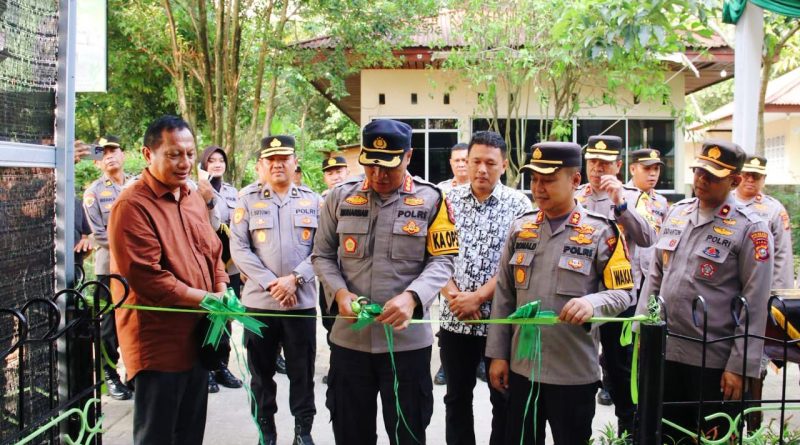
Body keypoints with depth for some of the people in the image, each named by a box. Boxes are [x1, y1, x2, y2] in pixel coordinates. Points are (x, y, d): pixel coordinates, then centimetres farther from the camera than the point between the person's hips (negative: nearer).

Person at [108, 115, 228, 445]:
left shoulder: (194, 199, 10)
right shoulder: (132, 206, -17)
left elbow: (213, 252, 17)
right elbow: (147, 278, -23)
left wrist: (222, 292, -2)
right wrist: (207, 300, -17)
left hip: (198, 336, 8)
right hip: (159, 343, -8)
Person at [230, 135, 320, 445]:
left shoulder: (313, 201, 6)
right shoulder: (247, 202, 4)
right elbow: (238, 248, -3)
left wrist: (294, 279, -13)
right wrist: (270, 283, -14)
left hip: (302, 301, 0)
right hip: (258, 300, 0)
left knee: (302, 370, 7)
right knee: (261, 370, 9)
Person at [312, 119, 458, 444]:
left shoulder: (430, 199, -3)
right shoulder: (340, 197, 3)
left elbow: (442, 261, -5)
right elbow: (322, 255, 8)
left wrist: (411, 297, -23)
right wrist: (339, 292, -11)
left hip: (407, 338, -2)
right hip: (349, 337, 2)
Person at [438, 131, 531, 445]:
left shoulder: (519, 205, -4)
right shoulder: (449, 201, 4)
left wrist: (477, 297, -15)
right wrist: (453, 295, -11)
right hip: (454, 318, 3)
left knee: (504, 398, 9)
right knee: (457, 397, 14)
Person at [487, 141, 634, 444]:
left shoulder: (601, 231, -6)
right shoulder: (520, 228, 6)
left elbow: (623, 293, -6)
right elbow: (504, 296, 9)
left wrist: (592, 303, -28)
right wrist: (498, 354, 6)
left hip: (574, 372, -4)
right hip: (521, 368, 4)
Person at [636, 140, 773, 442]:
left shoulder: (750, 229, -9)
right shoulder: (676, 213, 7)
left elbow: (755, 306, -11)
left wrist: (741, 366, -14)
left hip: (715, 360, -5)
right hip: (664, 351, 5)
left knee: (713, 437, 9)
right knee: (665, 434, 16)